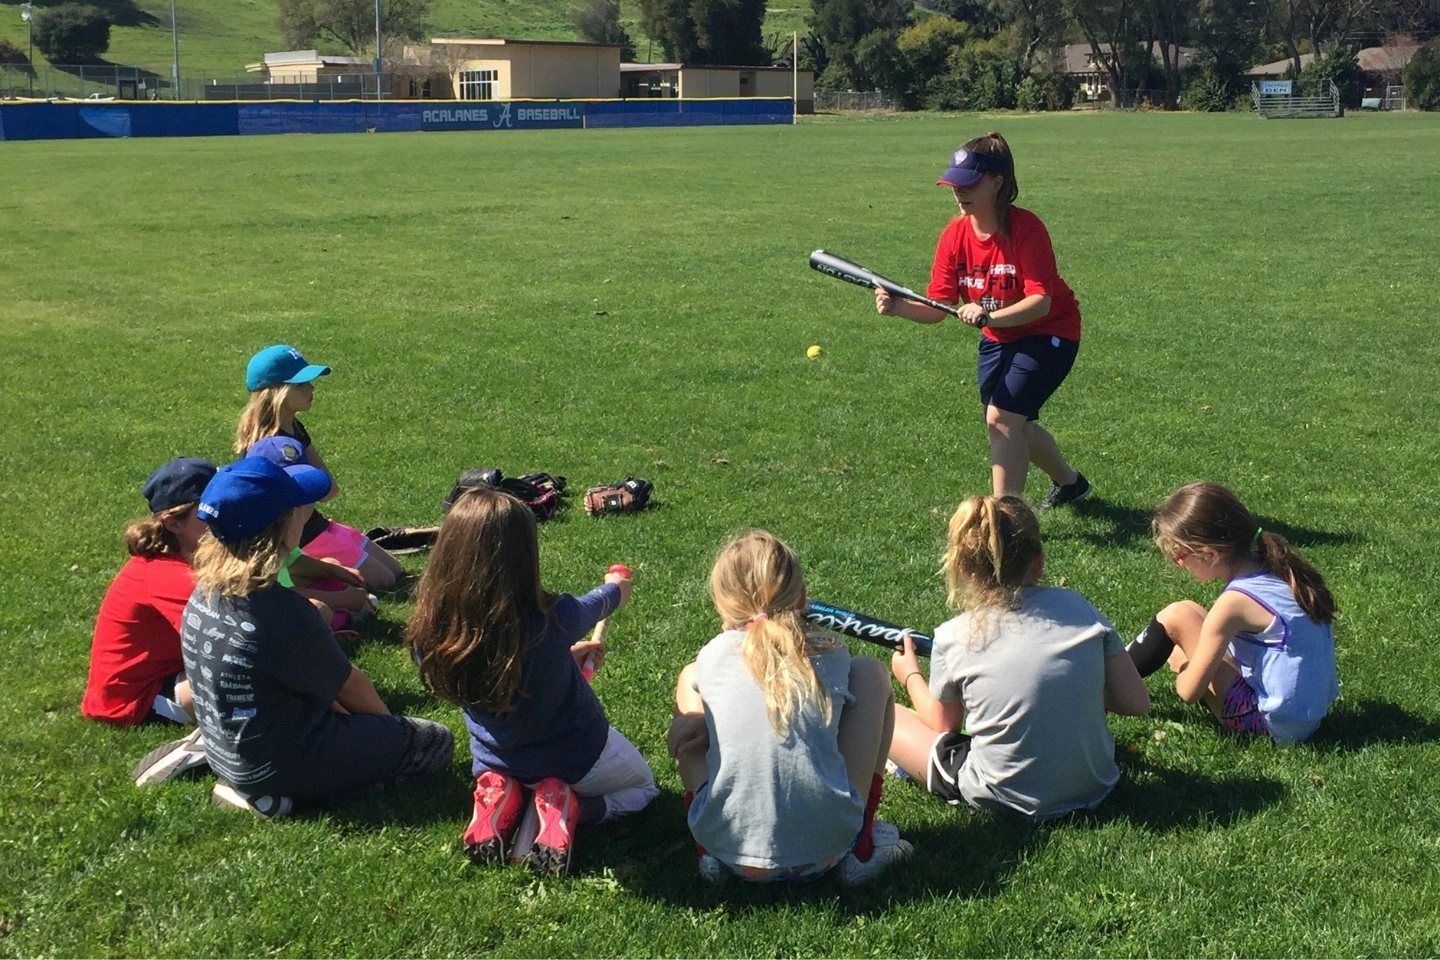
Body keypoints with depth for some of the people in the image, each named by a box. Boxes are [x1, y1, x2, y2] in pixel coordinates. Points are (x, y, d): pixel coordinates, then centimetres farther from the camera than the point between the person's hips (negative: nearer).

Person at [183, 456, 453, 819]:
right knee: (436, 742, 1)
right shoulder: (283, 611, -29)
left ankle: (249, 783, 12)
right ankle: (275, 790, -3)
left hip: (225, 753, 8)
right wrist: (388, 721, 8)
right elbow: (350, 686, -11)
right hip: (272, 769, -8)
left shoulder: (203, 594, -6)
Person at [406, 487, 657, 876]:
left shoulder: (429, 634, -24)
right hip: (577, 761, -4)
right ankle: (568, 808, -3)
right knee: (643, 786, 28)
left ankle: (502, 800, 5)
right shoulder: (551, 619, -34)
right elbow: (592, 606, -7)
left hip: (496, 763, 4)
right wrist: (615, 588, 17)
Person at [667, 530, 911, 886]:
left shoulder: (713, 655, 6)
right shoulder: (831, 654, 6)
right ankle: (861, 843, 20)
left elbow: (680, 737, 23)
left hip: (728, 846, 0)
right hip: (826, 849, 0)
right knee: (870, 672, 19)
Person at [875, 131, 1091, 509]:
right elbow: (937, 308, -12)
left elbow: (1041, 302, -34)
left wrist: (989, 316, -49)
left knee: (1001, 418, -21)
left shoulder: (1026, 228, -27)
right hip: (998, 338, 7)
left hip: (1049, 332, -7)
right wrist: (898, 306, -31)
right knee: (1014, 426, 19)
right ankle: (1069, 481, 49)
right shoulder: (954, 235, -11)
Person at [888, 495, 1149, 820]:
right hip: (1094, 788, 2)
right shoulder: (1075, 607, -5)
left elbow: (944, 726, 6)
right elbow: (1137, 702, -1)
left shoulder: (953, 638, -10)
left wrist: (910, 676, 25)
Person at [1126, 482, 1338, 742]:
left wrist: (1182, 673, 8)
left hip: (1268, 721, -9)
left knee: (1178, 616, -5)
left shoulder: (1235, 602, -20)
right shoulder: (1280, 574, 2)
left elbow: (1189, 692, -16)